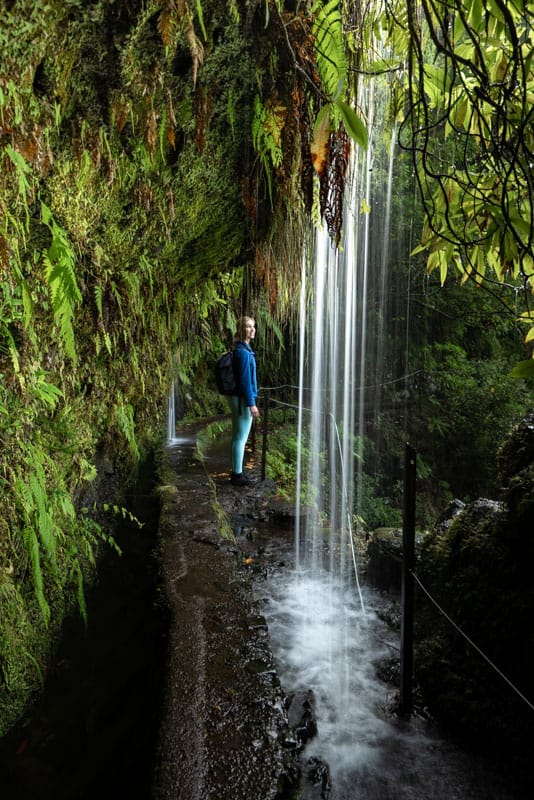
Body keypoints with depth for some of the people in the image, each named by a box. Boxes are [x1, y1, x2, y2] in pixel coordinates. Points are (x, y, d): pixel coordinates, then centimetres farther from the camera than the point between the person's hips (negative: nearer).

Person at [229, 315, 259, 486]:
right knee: (241, 438, -3)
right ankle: (237, 475, 5)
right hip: (243, 399, -10)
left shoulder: (241, 350, 13)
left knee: (237, 437, 15)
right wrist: (251, 404, -17)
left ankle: (236, 472, 24)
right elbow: (245, 379, -19)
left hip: (237, 398, 10)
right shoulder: (243, 352, -17)